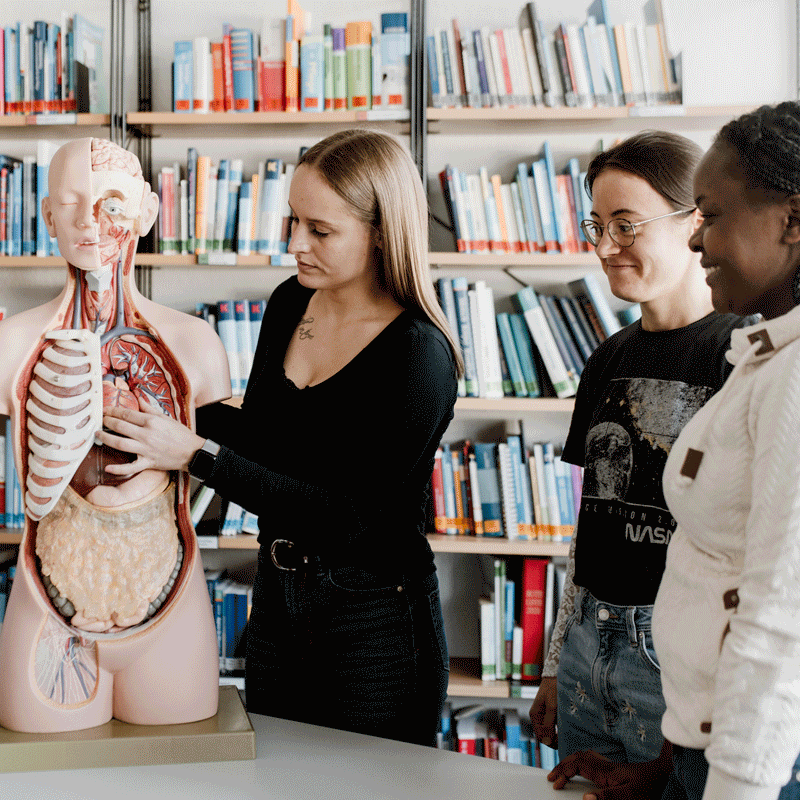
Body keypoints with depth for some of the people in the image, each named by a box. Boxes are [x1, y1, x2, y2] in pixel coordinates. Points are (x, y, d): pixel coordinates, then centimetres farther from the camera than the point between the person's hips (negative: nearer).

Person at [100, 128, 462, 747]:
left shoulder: (419, 354, -21)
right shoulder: (290, 303, 1)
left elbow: (347, 518, -25)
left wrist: (197, 454, -28)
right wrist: (168, 411, -4)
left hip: (376, 623, -7)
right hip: (277, 598, 7)